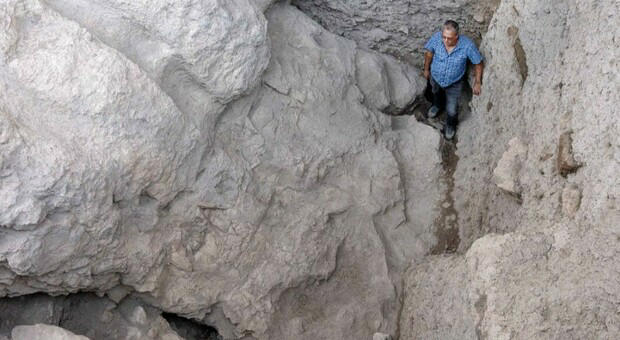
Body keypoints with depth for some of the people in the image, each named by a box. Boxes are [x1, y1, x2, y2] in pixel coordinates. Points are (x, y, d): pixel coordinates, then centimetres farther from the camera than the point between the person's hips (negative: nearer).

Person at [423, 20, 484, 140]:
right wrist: (426, 69, 5)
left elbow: (478, 63, -18)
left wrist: (477, 82, -10)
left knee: (451, 110, 13)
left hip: (454, 83, -2)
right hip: (435, 77, 2)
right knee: (435, 93, 34)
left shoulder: (467, 45, -37)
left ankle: (450, 125, 49)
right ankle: (436, 105, 70)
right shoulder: (436, 38, -32)